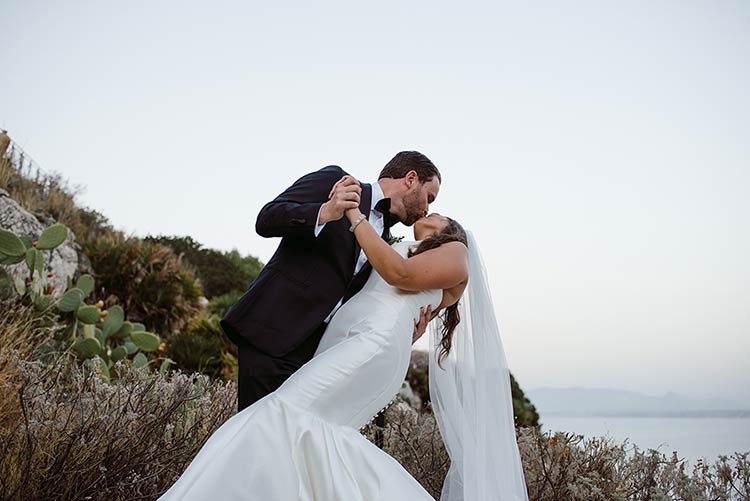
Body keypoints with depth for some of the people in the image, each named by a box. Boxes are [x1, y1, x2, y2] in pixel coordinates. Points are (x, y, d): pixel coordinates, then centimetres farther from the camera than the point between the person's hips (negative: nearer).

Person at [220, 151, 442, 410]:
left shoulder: (385, 244, 21)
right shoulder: (333, 179, 4)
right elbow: (266, 220, -6)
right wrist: (324, 213, -23)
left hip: (318, 348, 7)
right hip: (273, 333, -6)